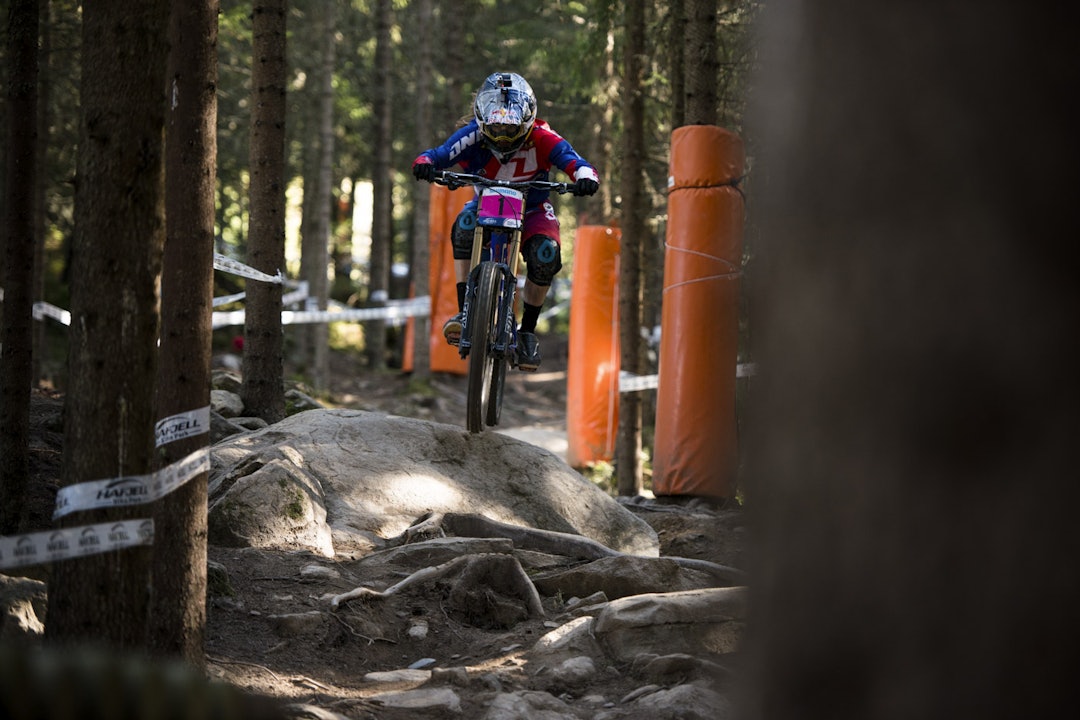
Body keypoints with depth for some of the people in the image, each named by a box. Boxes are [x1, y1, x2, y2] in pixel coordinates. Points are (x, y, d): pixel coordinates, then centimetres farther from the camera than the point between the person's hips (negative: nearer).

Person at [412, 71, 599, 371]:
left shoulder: (542, 140, -25)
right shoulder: (473, 136, -23)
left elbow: (578, 164, -33)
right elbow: (438, 155, -32)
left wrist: (586, 179, -57)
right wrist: (425, 163, -56)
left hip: (532, 210, 0)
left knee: (546, 254, -29)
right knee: (465, 225, -34)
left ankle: (528, 330, -8)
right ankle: (464, 313, -30)